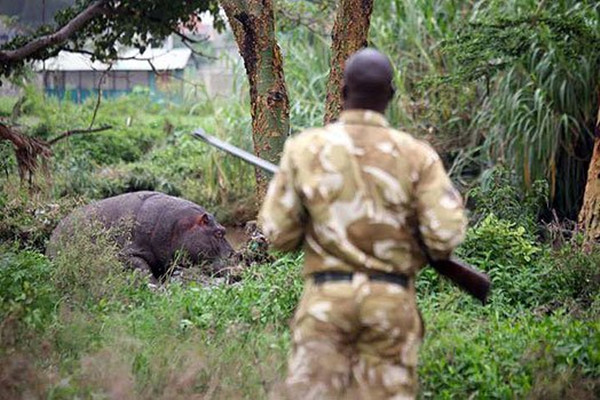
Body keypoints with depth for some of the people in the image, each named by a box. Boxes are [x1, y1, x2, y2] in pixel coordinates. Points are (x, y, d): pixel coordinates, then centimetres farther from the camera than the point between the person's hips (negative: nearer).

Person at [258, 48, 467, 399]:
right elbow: (446, 235, -8)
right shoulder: (417, 155, -2)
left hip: (326, 300, 0)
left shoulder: (305, 149, -2)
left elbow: (277, 231, 0)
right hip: (392, 302, 1)